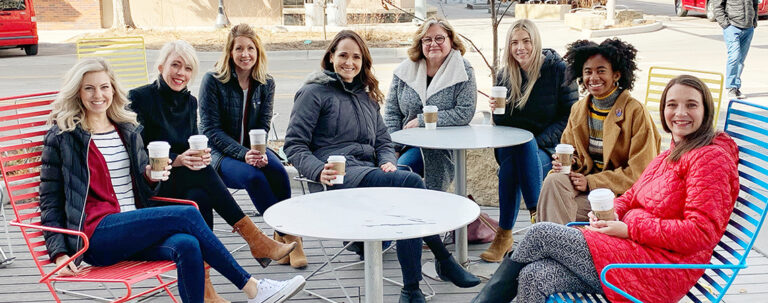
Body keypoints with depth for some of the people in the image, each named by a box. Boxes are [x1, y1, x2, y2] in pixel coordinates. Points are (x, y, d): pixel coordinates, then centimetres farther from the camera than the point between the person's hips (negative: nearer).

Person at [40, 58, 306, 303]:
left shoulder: (128, 129, 17)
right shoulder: (62, 136, 2)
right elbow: (50, 200, 2)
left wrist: (152, 177, -2)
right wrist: (59, 252, -8)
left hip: (133, 229, 5)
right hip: (96, 237, -5)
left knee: (187, 245, -30)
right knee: (187, 215, -24)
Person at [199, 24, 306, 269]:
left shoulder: (266, 84, 4)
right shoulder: (213, 81, -7)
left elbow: (264, 126, 3)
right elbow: (211, 129, -11)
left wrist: (259, 152, -19)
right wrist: (244, 154, -23)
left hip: (253, 150, 4)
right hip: (220, 154, -3)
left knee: (278, 172, -30)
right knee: (253, 177, -34)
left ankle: (282, 236, -20)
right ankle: (289, 235, -23)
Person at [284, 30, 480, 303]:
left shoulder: (366, 96, 26)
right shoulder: (314, 92, 6)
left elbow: (383, 142, 24)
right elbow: (294, 145, -1)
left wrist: (387, 163, -1)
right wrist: (320, 171, -21)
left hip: (369, 173, 6)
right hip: (338, 175, -6)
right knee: (411, 181, -29)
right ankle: (445, 262, -19)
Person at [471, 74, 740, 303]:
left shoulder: (711, 158, -9)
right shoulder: (672, 154, 21)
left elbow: (701, 232, -18)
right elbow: (634, 194, 23)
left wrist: (629, 229, -17)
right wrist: (613, 211, -1)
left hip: (658, 274, -9)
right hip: (636, 253, 9)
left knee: (541, 234, -11)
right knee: (532, 278, -12)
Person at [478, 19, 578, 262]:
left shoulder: (557, 69, -2)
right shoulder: (505, 74, 9)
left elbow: (570, 115, -6)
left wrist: (540, 140, -16)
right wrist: (497, 111, -9)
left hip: (546, 149, -3)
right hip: (511, 145, 3)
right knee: (510, 161, -34)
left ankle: (504, 235, -27)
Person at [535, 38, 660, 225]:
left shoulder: (635, 112, -8)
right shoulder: (578, 109, 11)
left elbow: (639, 172, -10)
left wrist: (591, 182, -16)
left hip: (620, 191, -6)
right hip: (585, 182, 6)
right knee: (553, 180, -27)